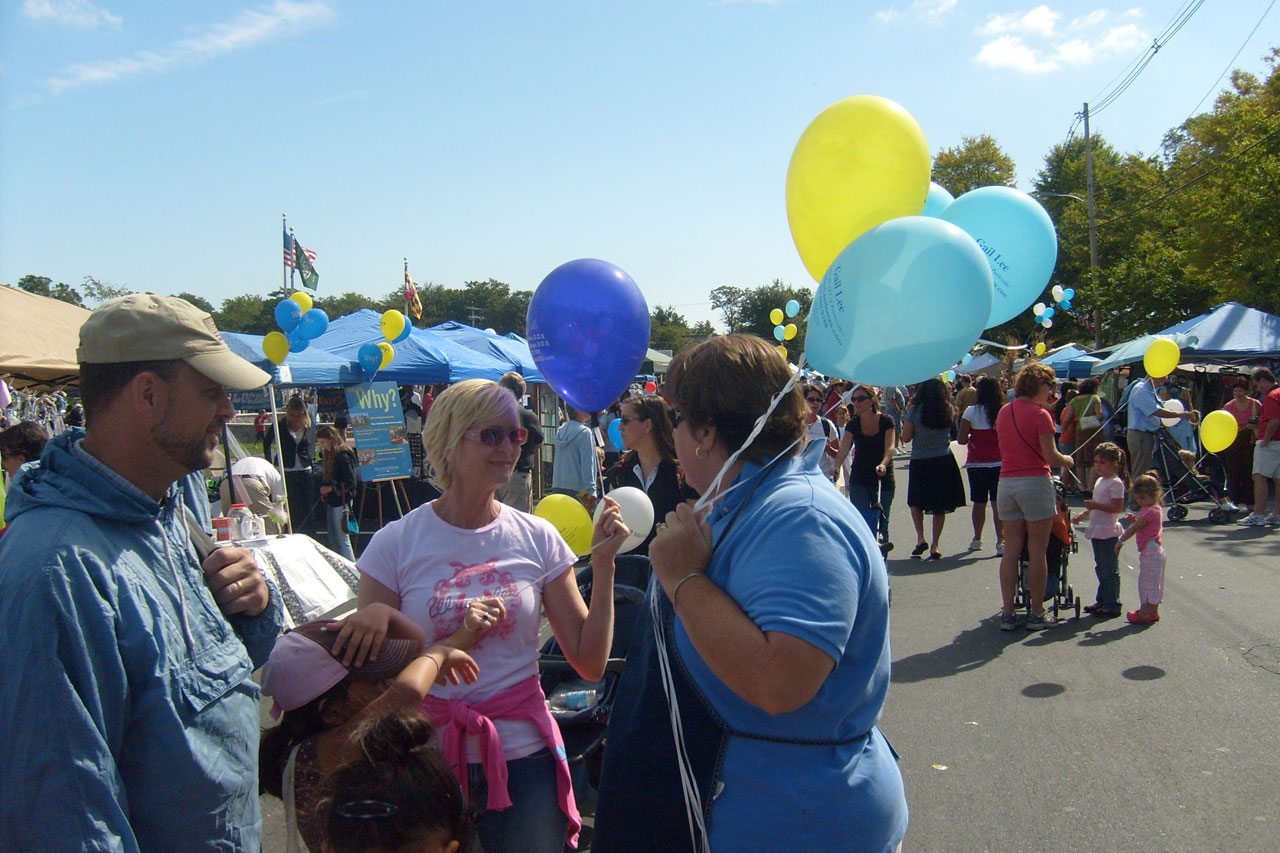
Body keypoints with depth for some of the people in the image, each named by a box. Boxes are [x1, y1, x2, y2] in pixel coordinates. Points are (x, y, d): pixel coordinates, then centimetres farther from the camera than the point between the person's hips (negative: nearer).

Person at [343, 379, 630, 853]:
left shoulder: (537, 538, -2)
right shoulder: (396, 545, -7)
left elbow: (590, 665, -2)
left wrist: (603, 563, -9)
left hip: (524, 759, 2)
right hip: (429, 756, -1)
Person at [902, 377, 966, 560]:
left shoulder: (915, 410, -8)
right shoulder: (948, 410, 0)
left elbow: (906, 437, -6)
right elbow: (953, 429, 12)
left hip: (920, 462, -2)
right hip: (944, 461, 2)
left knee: (916, 501, 16)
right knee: (940, 505, 8)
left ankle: (920, 538, 1)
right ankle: (934, 545, 9)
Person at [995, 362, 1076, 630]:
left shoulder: (1004, 412, 10)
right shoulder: (1040, 414, -10)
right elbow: (1051, 457, -13)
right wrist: (1068, 460, 6)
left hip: (1006, 483, 6)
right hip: (1035, 483, -6)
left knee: (1011, 550, 9)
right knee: (1037, 552, 3)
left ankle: (1007, 613, 10)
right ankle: (1037, 614, 10)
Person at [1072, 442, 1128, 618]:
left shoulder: (1116, 483, -13)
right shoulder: (1100, 481, 16)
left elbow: (1118, 507, -21)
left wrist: (1096, 505, -25)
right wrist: (1083, 515, 18)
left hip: (1108, 532, -10)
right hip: (1097, 531, 10)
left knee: (1110, 570, -4)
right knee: (1101, 568, 16)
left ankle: (1113, 605, 2)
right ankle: (1102, 601, 25)